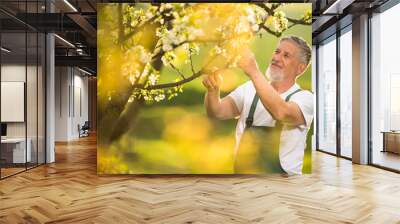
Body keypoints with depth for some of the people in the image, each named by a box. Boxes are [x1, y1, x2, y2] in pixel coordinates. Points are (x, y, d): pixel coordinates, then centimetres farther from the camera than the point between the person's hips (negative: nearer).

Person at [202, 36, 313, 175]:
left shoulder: (305, 98, -3)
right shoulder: (249, 88, 7)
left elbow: (282, 113, -27)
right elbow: (218, 112, -8)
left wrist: (253, 71, -31)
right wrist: (213, 90, -28)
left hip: (281, 170, -2)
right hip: (241, 170, 3)